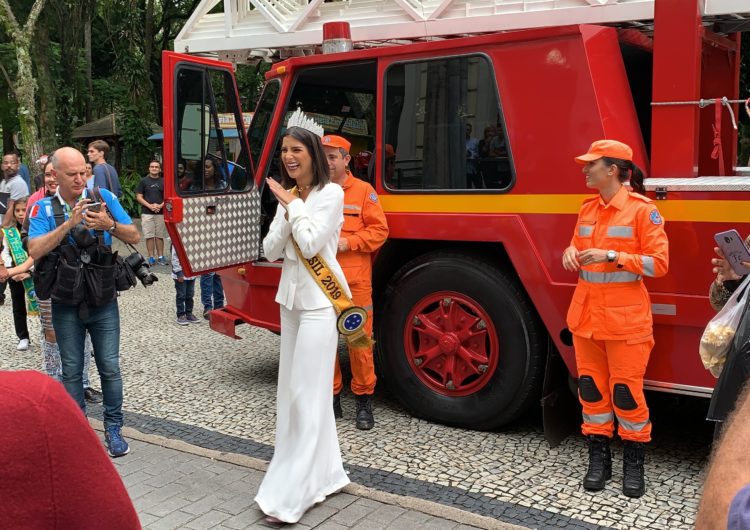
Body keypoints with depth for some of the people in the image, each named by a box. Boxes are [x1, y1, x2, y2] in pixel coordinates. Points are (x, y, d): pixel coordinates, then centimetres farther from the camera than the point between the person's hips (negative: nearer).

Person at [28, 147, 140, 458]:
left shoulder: (103, 198, -1)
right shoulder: (44, 208, -1)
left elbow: (134, 237, -3)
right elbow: (35, 251, -15)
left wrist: (109, 225, -23)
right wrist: (68, 224, -25)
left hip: (103, 300, 0)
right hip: (66, 304, 1)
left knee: (110, 367, 1)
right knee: (71, 370, 9)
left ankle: (113, 428, 14)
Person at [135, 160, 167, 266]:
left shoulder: (163, 181, 9)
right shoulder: (144, 181, 5)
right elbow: (138, 197, 1)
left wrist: (161, 205, -10)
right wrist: (150, 205, -12)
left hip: (160, 212, 1)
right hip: (147, 213, -1)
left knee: (160, 236, 4)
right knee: (149, 236, -1)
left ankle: (161, 257, 10)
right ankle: (151, 257, 4)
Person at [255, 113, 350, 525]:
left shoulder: (331, 193, -9)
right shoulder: (289, 197, 12)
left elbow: (309, 245, -19)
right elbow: (270, 251, 4)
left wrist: (294, 206, -8)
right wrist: (286, 210, -7)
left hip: (317, 304, -8)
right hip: (291, 300, 8)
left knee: (307, 395, -7)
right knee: (293, 391, 12)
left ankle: (289, 496, -3)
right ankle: (324, 475, 24)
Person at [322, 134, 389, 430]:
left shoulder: (363, 191, 3)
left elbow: (379, 230, 0)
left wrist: (347, 242, -11)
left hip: (355, 280, -2)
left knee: (359, 340, 2)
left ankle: (364, 400, 16)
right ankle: (331, 397, 21)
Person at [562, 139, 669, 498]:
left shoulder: (642, 209, -9)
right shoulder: (587, 209, 10)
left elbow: (658, 263, -12)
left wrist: (611, 256, -22)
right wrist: (571, 253, -1)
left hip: (625, 319, -6)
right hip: (586, 316, 6)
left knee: (626, 391, 1)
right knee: (591, 387, 10)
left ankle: (634, 462, 18)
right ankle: (598, 458, 23)